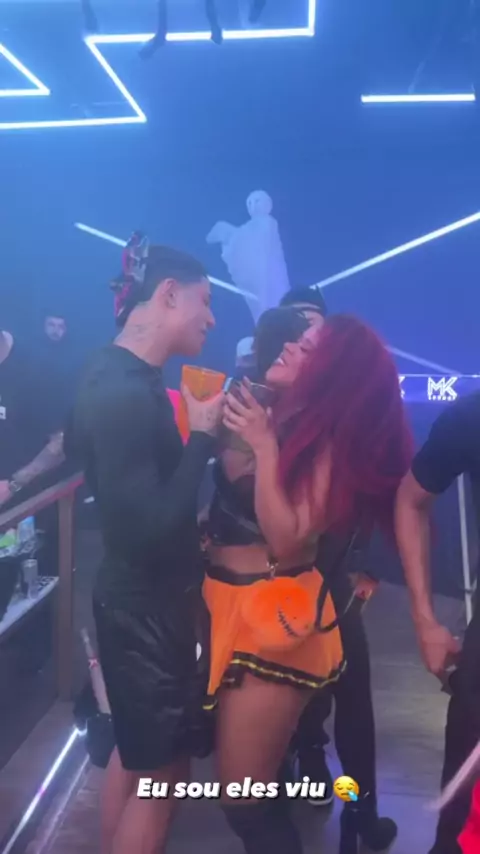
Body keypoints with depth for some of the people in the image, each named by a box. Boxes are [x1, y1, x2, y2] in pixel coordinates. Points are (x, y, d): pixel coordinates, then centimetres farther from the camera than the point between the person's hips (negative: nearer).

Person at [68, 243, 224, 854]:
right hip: (144, 607, -10)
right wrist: (202, 437, -22)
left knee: (134, 750, 24)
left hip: (141, 597, 10)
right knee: (161, 770, 8)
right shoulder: (122, 393, -26)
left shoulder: (123, 379, 5)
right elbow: (147, 530, -29)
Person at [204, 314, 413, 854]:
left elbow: (288, 542, -25)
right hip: (223, 601, 8)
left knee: (245, 798, 4)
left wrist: (265, 446, -25)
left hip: (274, 617, -7)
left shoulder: (329, 443, -15)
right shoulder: (265, 414, 2)